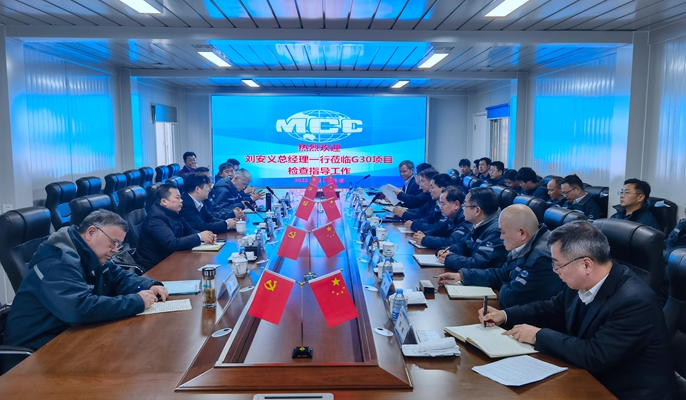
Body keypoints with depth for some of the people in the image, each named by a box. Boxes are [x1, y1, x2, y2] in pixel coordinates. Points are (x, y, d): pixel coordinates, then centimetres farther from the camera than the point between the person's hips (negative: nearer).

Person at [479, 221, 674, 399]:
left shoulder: (635, 301, -28)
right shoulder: (580, 283, -5)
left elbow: (594, 356, -31)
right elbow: (552, 309, 13)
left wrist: (539, 335, -22)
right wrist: (504, 315, 1)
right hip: (590, 377, 7)